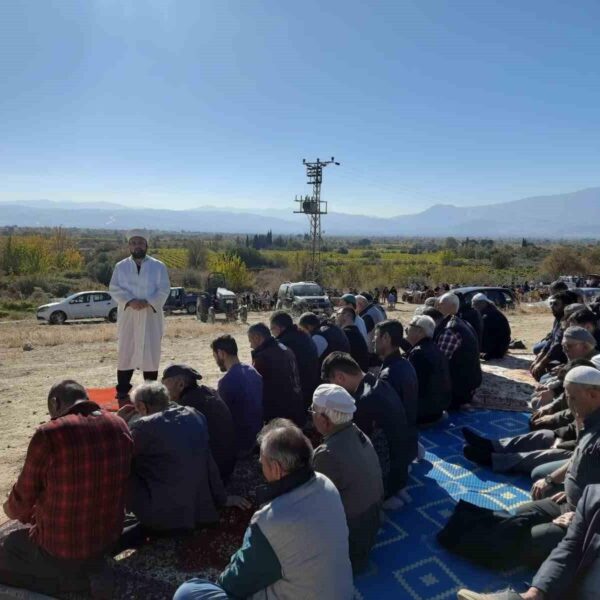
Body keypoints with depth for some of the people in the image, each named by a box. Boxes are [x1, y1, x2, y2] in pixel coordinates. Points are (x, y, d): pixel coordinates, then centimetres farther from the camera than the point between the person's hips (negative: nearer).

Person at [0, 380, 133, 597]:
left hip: (61, 547, -8)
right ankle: (91, 569, 16)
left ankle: (79, 579, 4)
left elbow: (24, 497, -8)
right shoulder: (119, 426, -6)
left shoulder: (48, 434, -23)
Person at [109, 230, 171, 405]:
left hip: (150, 316, -1)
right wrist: (130, 301, -19)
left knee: (151, 352, 3)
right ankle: (123, 391, 14)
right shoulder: (120, 266, 7)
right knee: (126, 352, 5)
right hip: (128, 316, 1)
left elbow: (164, 290, -4)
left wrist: (148, 302, -18)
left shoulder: (158, 266, 3)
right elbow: (114, 288, -2)